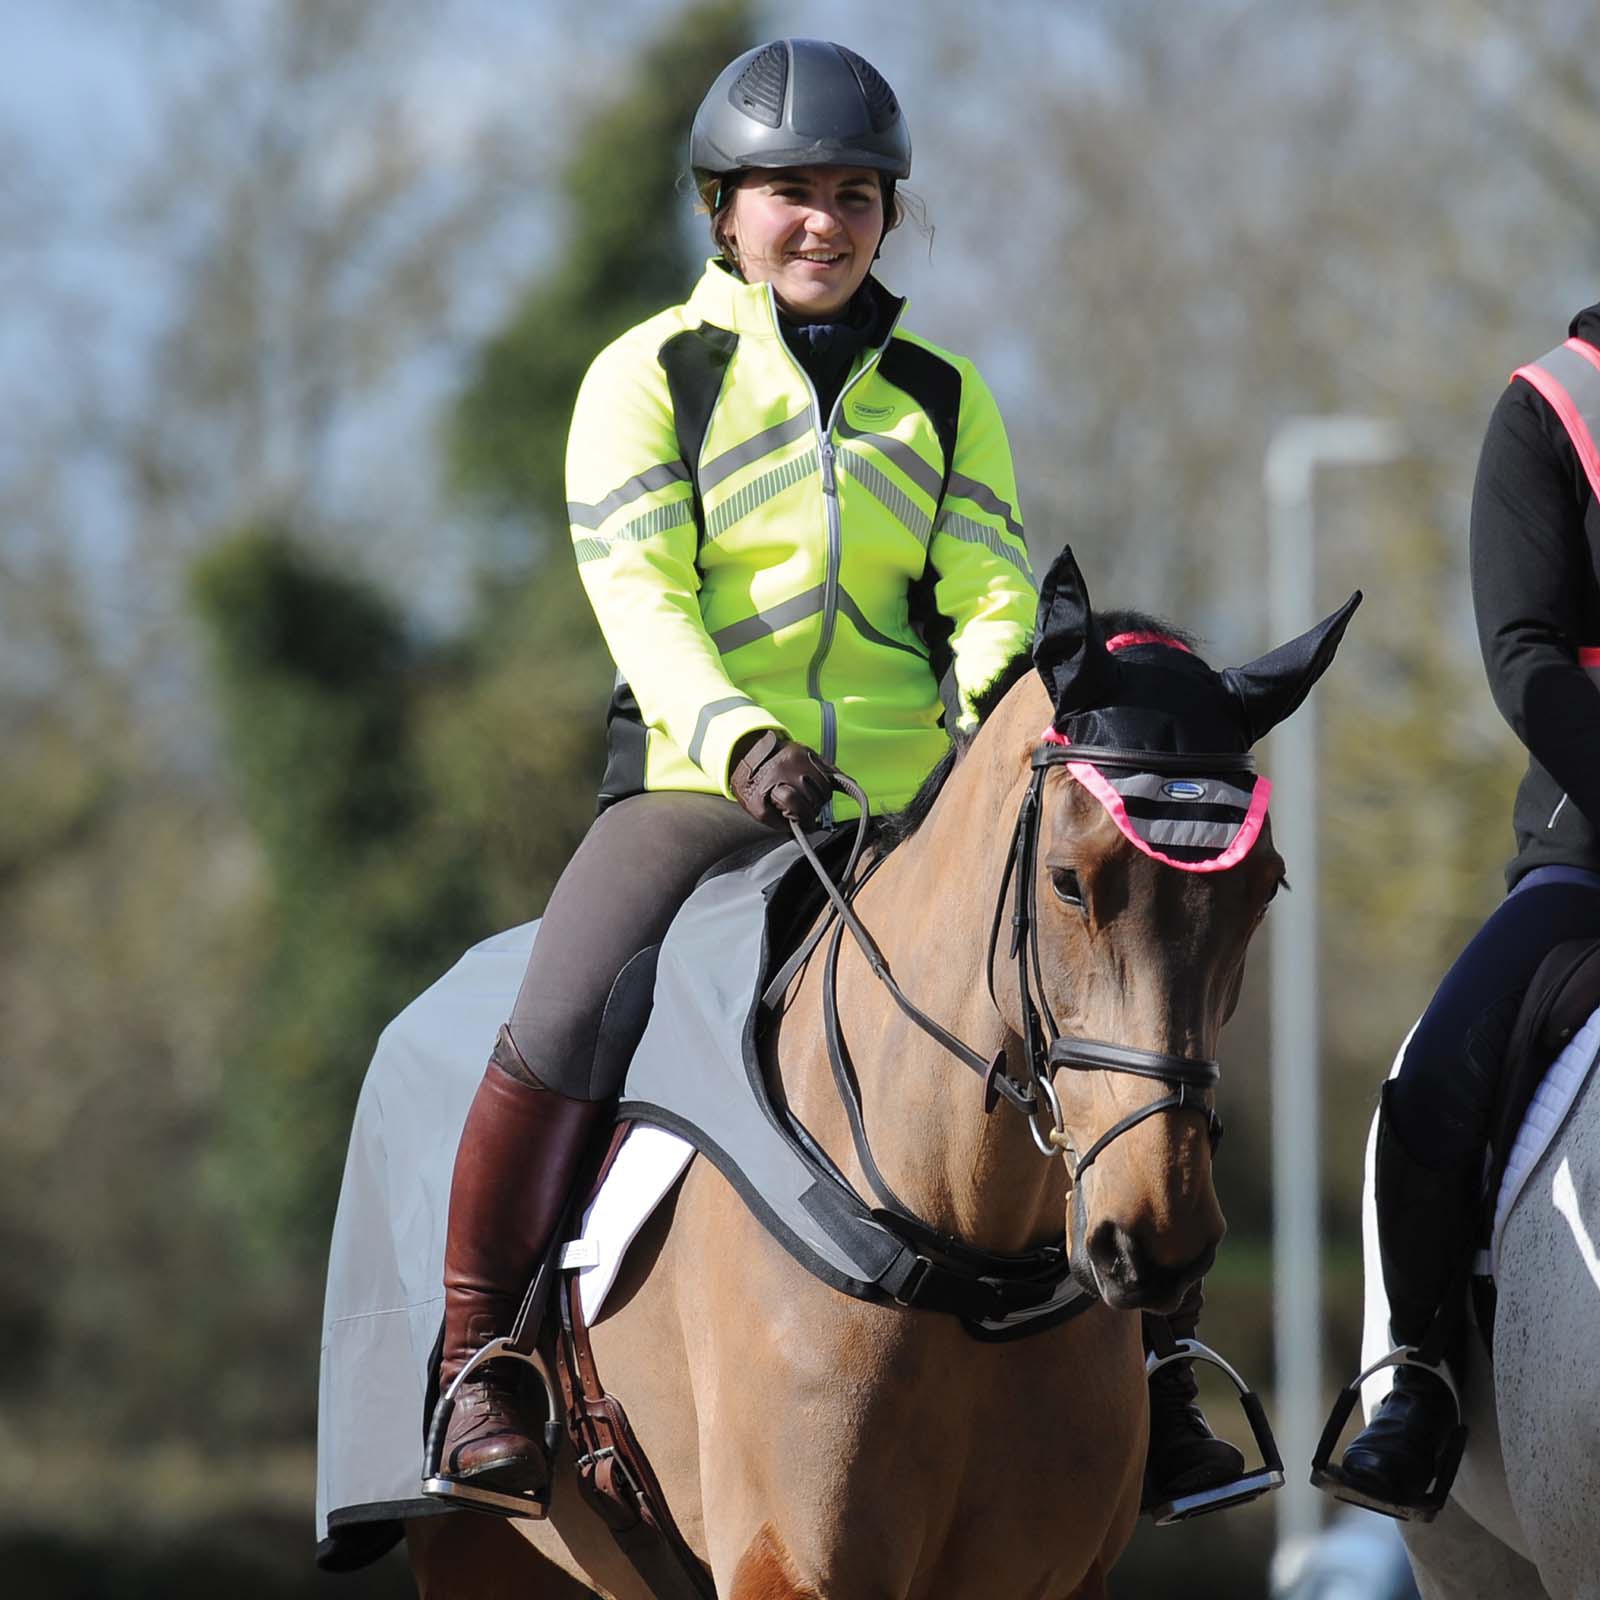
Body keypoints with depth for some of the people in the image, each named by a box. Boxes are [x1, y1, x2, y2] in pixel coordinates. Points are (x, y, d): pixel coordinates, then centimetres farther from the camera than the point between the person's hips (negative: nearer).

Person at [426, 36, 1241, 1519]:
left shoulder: (941, 396, 14)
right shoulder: (646, 379, 2)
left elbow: (991, 597, 5)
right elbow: (641, 600, -10)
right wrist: (740, 741, -28)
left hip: (907, 800, 4)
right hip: (695, 788, -4)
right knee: (562, 1025, -27)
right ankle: (477, 1359, -11)